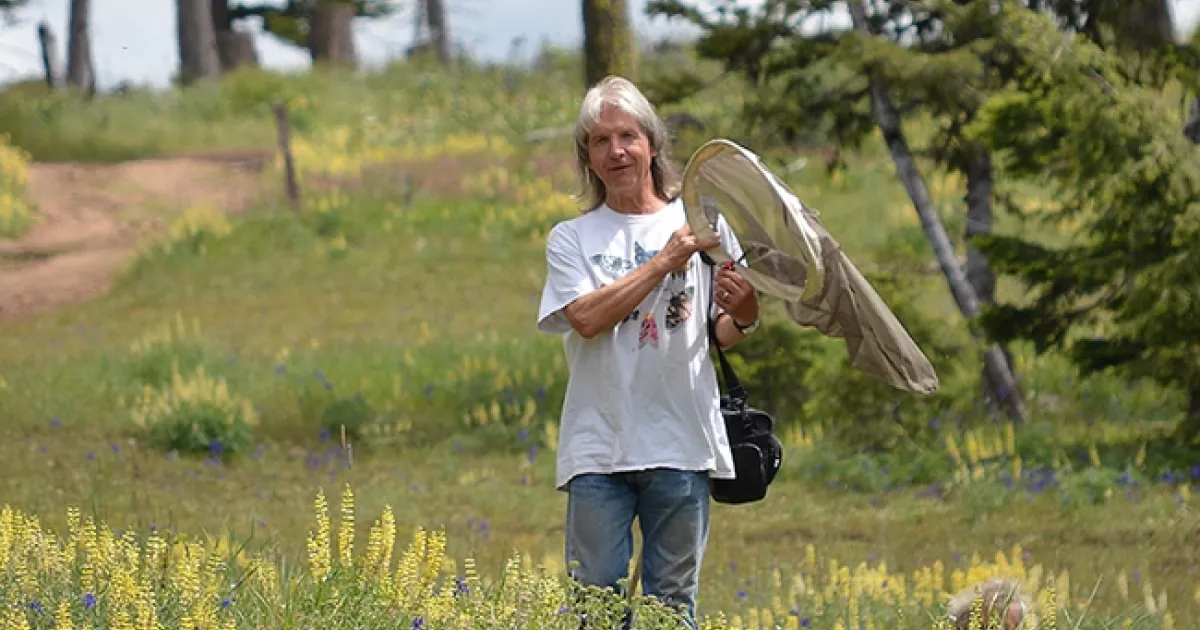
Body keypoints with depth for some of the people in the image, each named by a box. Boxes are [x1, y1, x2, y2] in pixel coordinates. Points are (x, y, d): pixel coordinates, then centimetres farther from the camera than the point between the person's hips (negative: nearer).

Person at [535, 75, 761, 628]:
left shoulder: (702, 225, 10)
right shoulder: (571, 239, 8)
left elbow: (720, 334, 12)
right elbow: (586, 317, -9)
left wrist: (743, 317, -11)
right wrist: (664, 262, -12)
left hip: (682, 444, 1)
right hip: (598, 450, 0)